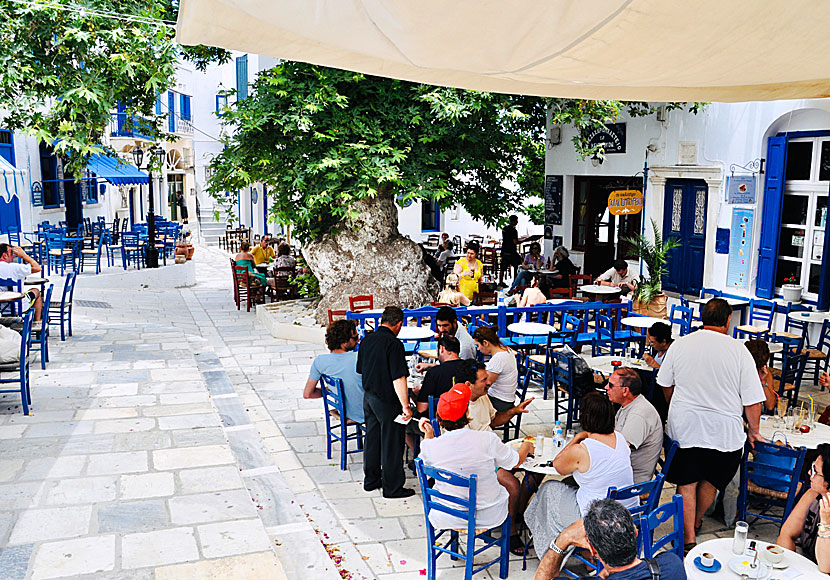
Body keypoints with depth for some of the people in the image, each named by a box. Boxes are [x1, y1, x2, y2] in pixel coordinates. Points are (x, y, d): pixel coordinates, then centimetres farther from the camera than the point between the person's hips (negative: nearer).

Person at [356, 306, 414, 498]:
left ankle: (371, 480, 30)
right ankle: (392, 487, 13)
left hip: (368, 397, 8)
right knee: (391, 444, 4)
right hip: (387, 401, -7)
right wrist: (405, 406, -19)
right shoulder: (393, 344, -20)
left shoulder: (366, 340, 3)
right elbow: (398, 379, -23)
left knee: (372, 439, 19)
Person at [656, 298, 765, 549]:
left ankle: (688, 537, 8)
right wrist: (754, 431, 8)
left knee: (686, 481, 10)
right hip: (724, 430, -1)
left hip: (684, 425, 1)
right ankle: (696, 521, 39)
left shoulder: (680, 344, -3)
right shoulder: (738, 350, -11)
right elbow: (753, 400, -9)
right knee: (711, 480, 20)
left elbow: (666, 384, 10)